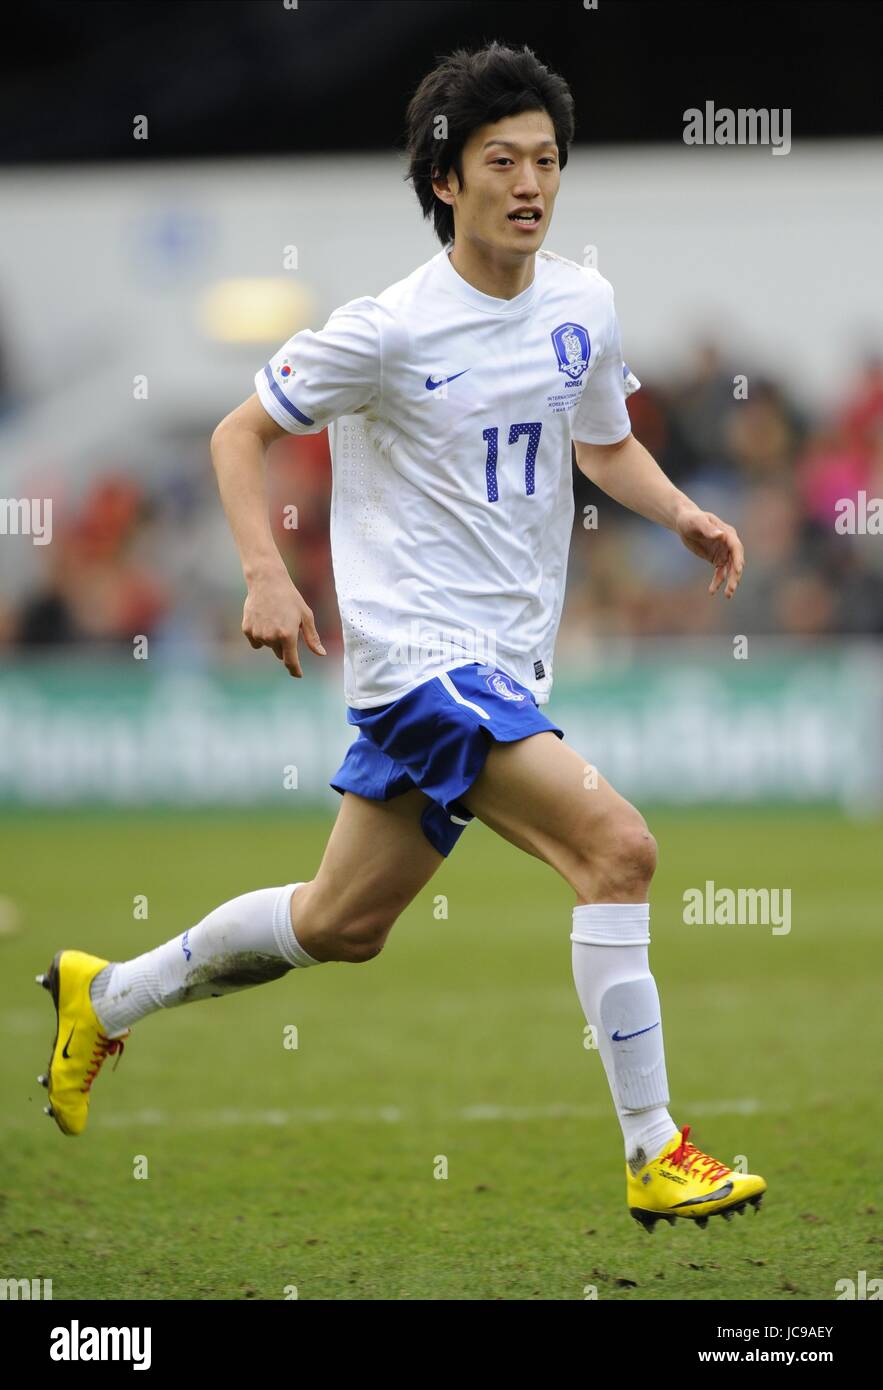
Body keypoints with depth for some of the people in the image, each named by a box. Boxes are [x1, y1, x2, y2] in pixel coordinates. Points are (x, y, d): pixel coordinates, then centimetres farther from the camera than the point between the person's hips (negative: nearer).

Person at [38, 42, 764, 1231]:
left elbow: (605, 444, 22)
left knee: (342, 923, 18)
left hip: (504, 664, 8)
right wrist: (266, 575, -17)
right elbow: (241, 434, -3)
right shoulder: (391, 330, -14)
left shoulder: (582, 305, 5)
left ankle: (105, 998, 38)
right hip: (418, 651, -8)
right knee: (617, 846, -22)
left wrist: (684, 516, 2)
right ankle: (655, 1156, -17)